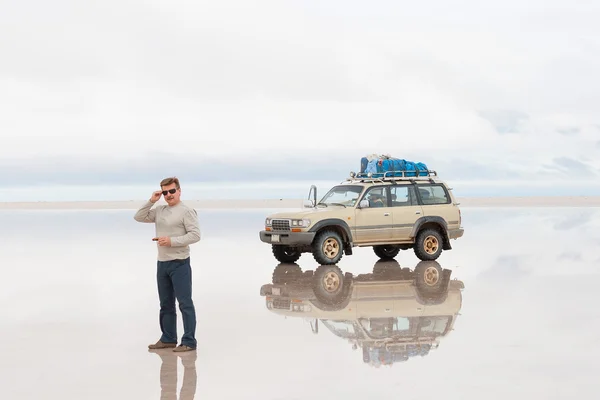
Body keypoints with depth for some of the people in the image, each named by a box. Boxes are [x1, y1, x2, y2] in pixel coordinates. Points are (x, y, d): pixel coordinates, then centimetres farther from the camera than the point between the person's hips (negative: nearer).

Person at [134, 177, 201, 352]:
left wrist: (172, 241, -19)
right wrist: (151, 201, 2)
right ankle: (168, 339, 23)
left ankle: (189, 341, -2)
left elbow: (195, 235, -16)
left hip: (179, 263, -8)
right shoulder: (159, 210, 12)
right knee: (166, 303, 14)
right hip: (162, 263, 8)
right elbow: (139, 217, 13)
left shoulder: (186, 211, -9)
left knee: (185, 303, -4)